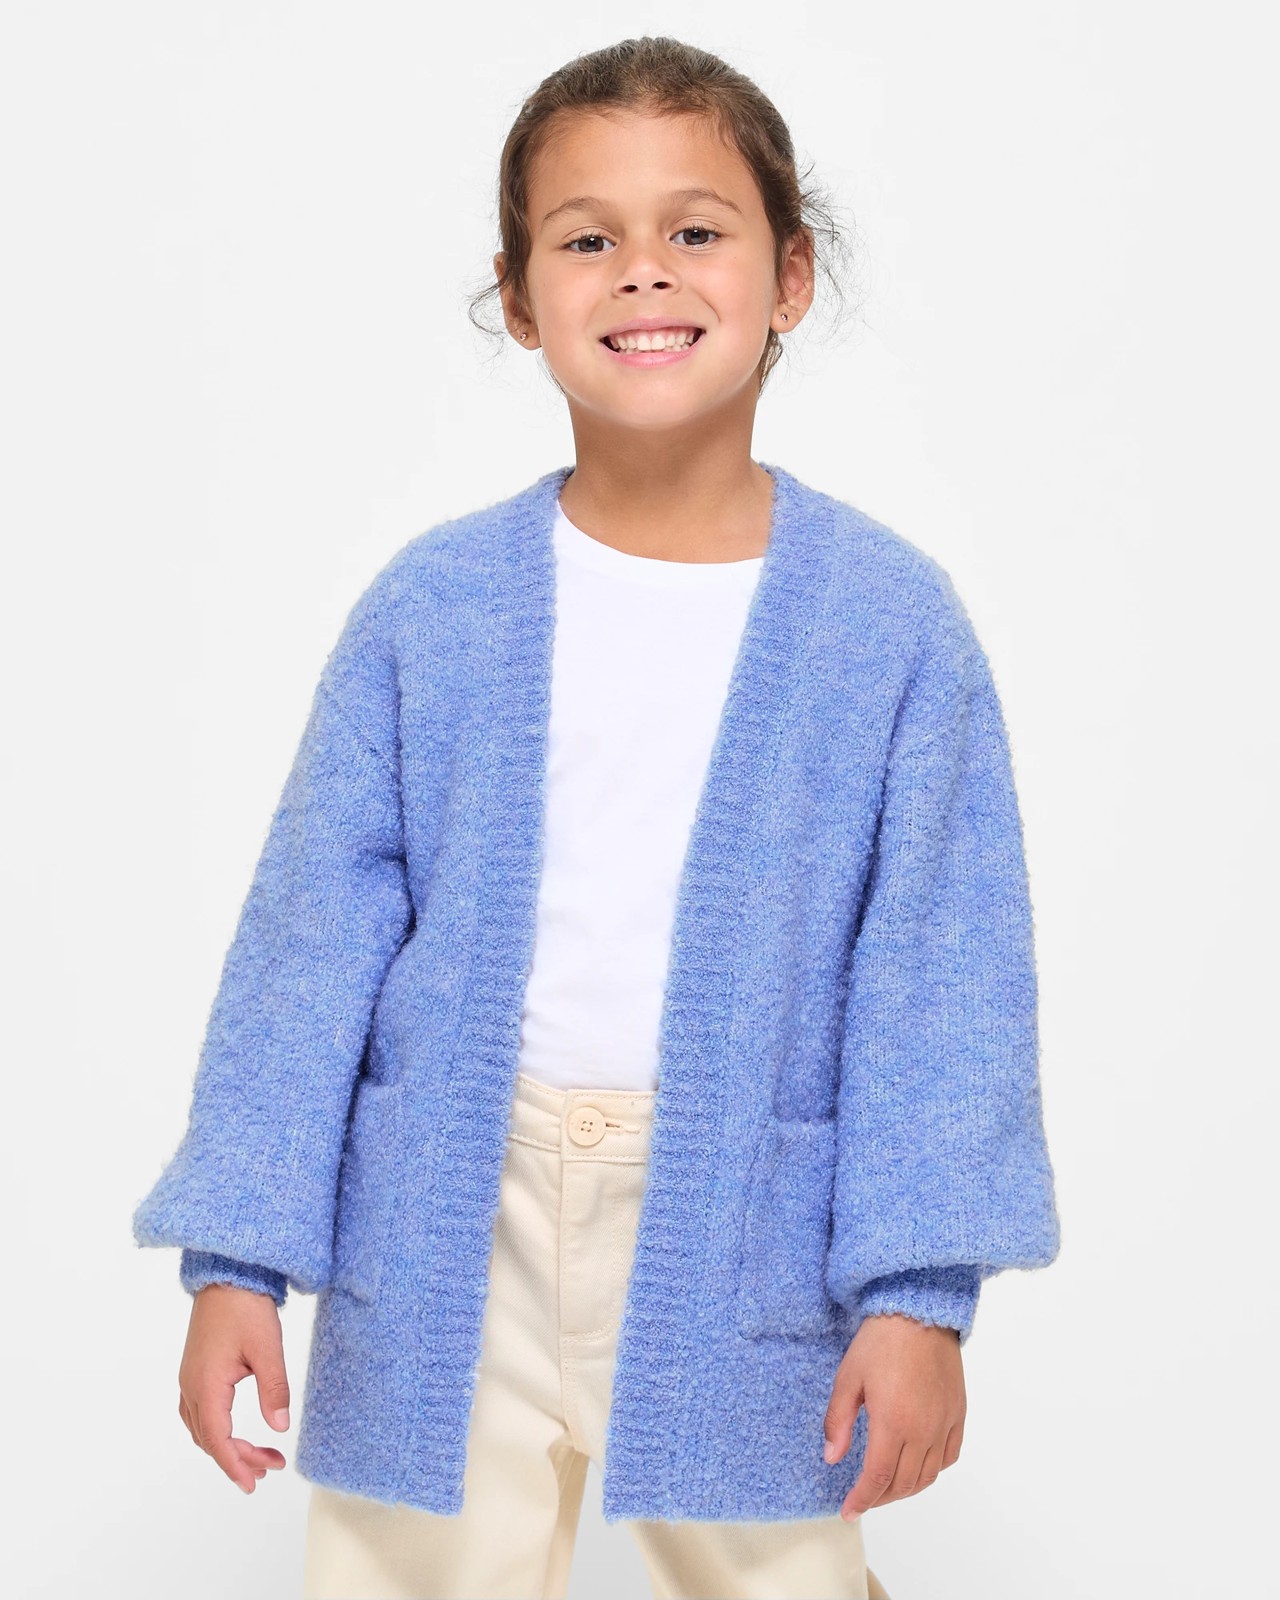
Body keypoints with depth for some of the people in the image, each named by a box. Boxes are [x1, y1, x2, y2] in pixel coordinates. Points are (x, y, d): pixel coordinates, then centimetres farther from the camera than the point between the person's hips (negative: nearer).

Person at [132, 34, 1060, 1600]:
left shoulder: (891, 619, -4)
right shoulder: (432, 606, -3)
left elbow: (937, 971, -3)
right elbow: (312, 933, 0)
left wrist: (920, 1288, -8)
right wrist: (237, 1260, -2)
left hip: (739, 1245, 0)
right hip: (446, 1238, 1)